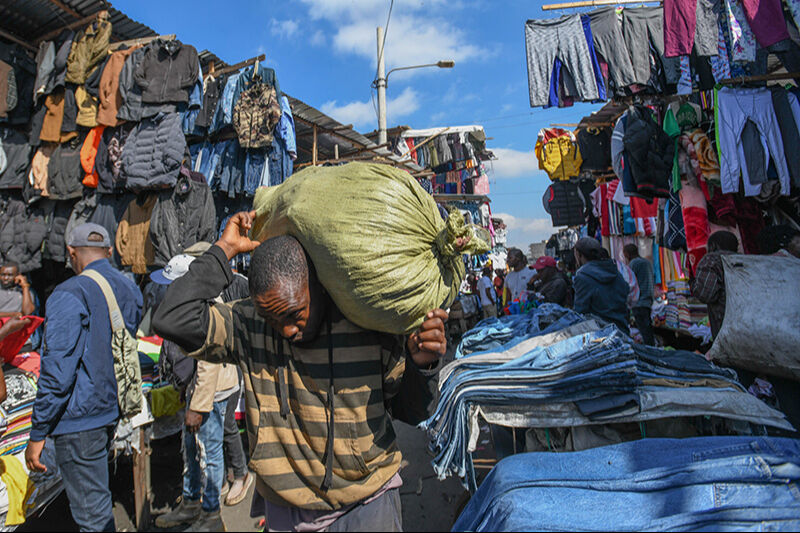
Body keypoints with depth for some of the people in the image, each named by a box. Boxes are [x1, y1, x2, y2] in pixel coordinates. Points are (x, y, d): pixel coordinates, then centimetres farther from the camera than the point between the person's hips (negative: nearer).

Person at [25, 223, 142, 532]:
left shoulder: (70, 294, -18)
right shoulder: (130, 290, 5)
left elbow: (57, 371, -19)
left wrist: (38, 433, -12)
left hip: (80, 417, -7)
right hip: (114, 407, 8)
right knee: (96, 490, 28)